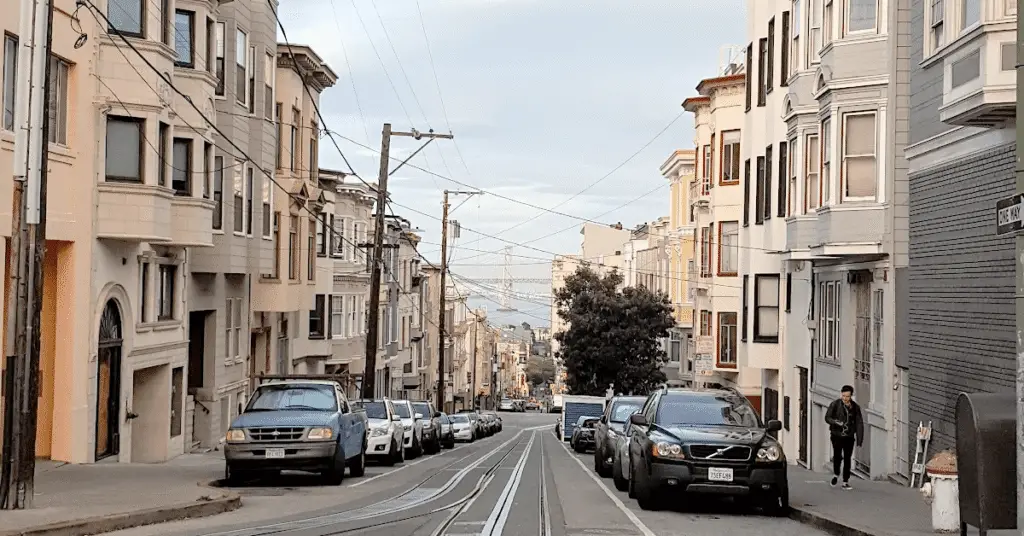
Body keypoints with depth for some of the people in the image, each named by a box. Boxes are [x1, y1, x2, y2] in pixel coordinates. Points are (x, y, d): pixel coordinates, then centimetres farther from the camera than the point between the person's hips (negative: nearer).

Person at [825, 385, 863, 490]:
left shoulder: (855, 407, 3)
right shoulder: (835, 405, -3)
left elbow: (859, 423, 5)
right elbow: (827, 417, 0)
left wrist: (860, 439, -1)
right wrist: (836, 422, -20)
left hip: (849, 437, 2)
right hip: (837, 435, -2)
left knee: (847, 459, 3)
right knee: (837, 456, -13)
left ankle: (845, 482, 12)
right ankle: (835, 474, 14)